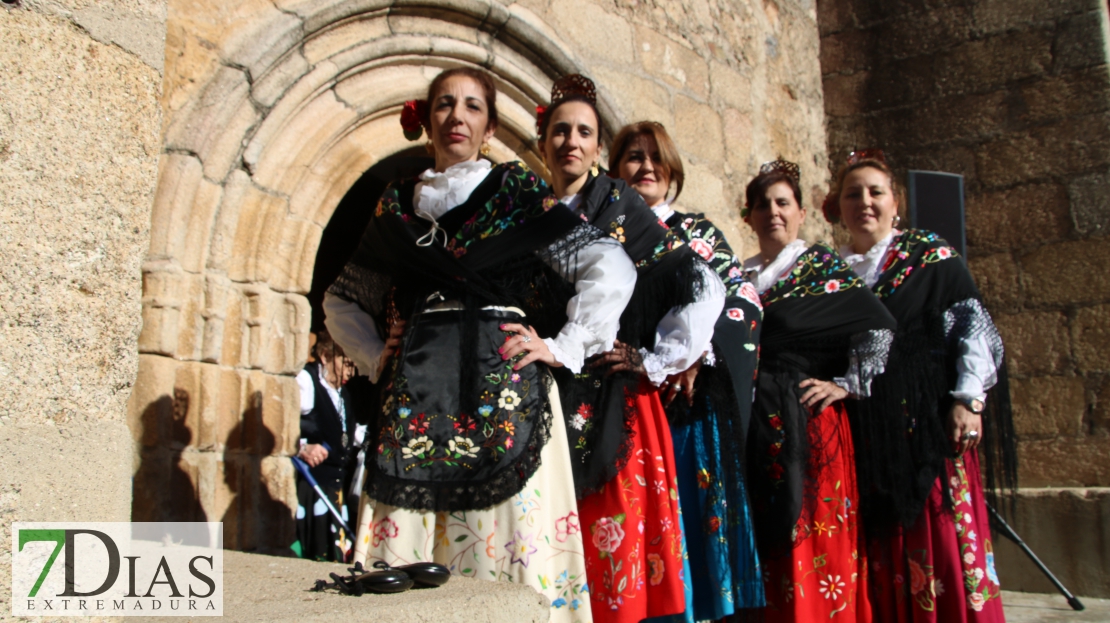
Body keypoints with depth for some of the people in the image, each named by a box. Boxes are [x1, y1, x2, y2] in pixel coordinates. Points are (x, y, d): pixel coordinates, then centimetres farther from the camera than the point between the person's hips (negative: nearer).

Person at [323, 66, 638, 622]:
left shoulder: (516, 190, 6)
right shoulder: (399, 202, 16)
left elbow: (613, 269, -1)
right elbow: (342, 299, 26)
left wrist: (562, 349, -6)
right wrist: (378, 359, 12)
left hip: (500, 389, -3)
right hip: (415, 397, 3)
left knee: (504, 546, -5)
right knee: (407, 567, 1)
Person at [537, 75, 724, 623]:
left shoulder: (620, 206, 0)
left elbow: (704, 290, -6)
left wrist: (655, 363, -7)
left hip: (614, 408, -3)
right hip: (546, 408, 3)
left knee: (616, 555, -2)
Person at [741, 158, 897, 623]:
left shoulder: (825, 266, 4)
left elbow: (878, 328, -4)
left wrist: (847, 384, -9)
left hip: (808, 423, -3)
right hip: (754, 427, 4)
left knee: (814, 540, -3)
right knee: (765, 543, 5)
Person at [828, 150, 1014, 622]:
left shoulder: (931, 255, 5)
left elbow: (972, 325, -2)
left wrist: (968, 400, -11)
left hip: (929, 424, -3)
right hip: (865, 434, 3)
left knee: (945, 543, -6)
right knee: (884, 557, 3)